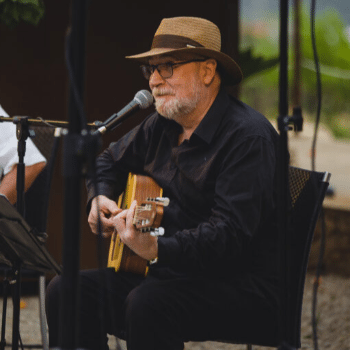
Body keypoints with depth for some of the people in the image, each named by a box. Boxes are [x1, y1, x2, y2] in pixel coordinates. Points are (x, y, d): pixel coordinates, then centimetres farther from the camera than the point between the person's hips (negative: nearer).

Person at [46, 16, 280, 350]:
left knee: (148, 303, -35)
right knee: (67, 290, -9)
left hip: (246, 287, -8)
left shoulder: (248, 137, -16)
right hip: (172, 272, 8)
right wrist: (100, 198, 10)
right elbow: (109, 161, 33)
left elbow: (230, 236, -27)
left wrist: (156, 248, -40)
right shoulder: (161, 127, 11)